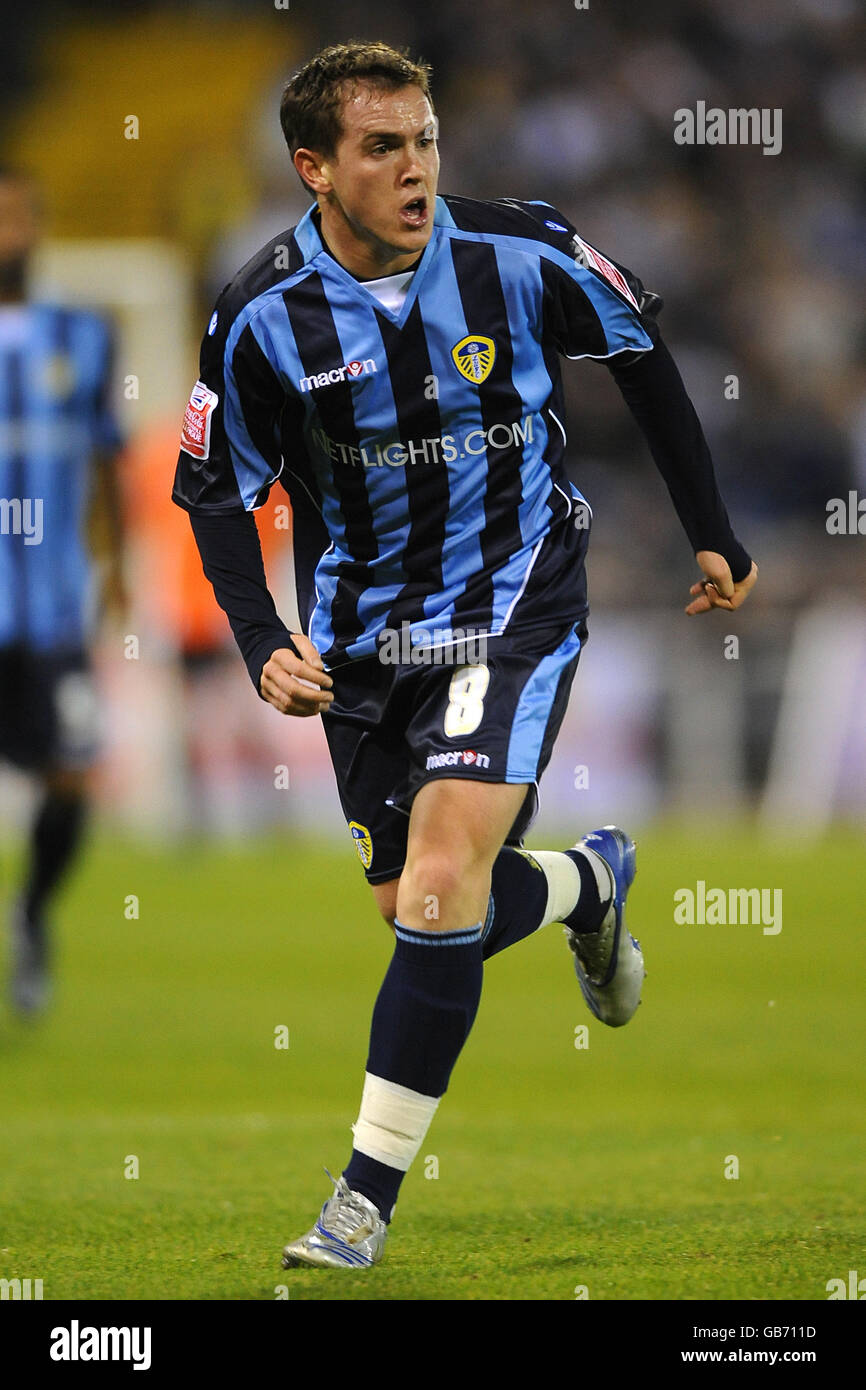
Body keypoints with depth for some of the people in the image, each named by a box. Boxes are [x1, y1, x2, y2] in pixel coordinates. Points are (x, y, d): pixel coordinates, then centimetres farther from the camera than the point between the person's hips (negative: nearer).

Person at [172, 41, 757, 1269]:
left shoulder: (520, 255, -14)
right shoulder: (264, 316, -13)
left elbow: (642, 353, 3)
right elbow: (218, 492, -1)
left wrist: (713, 532, 7)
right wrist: (263, 647, -15)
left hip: (513, 605, -3)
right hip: (363, 634, 3)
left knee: (442, 888, -18)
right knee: (416, 904, 10)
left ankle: (369, 1193, -9)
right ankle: (588, 881, 44)